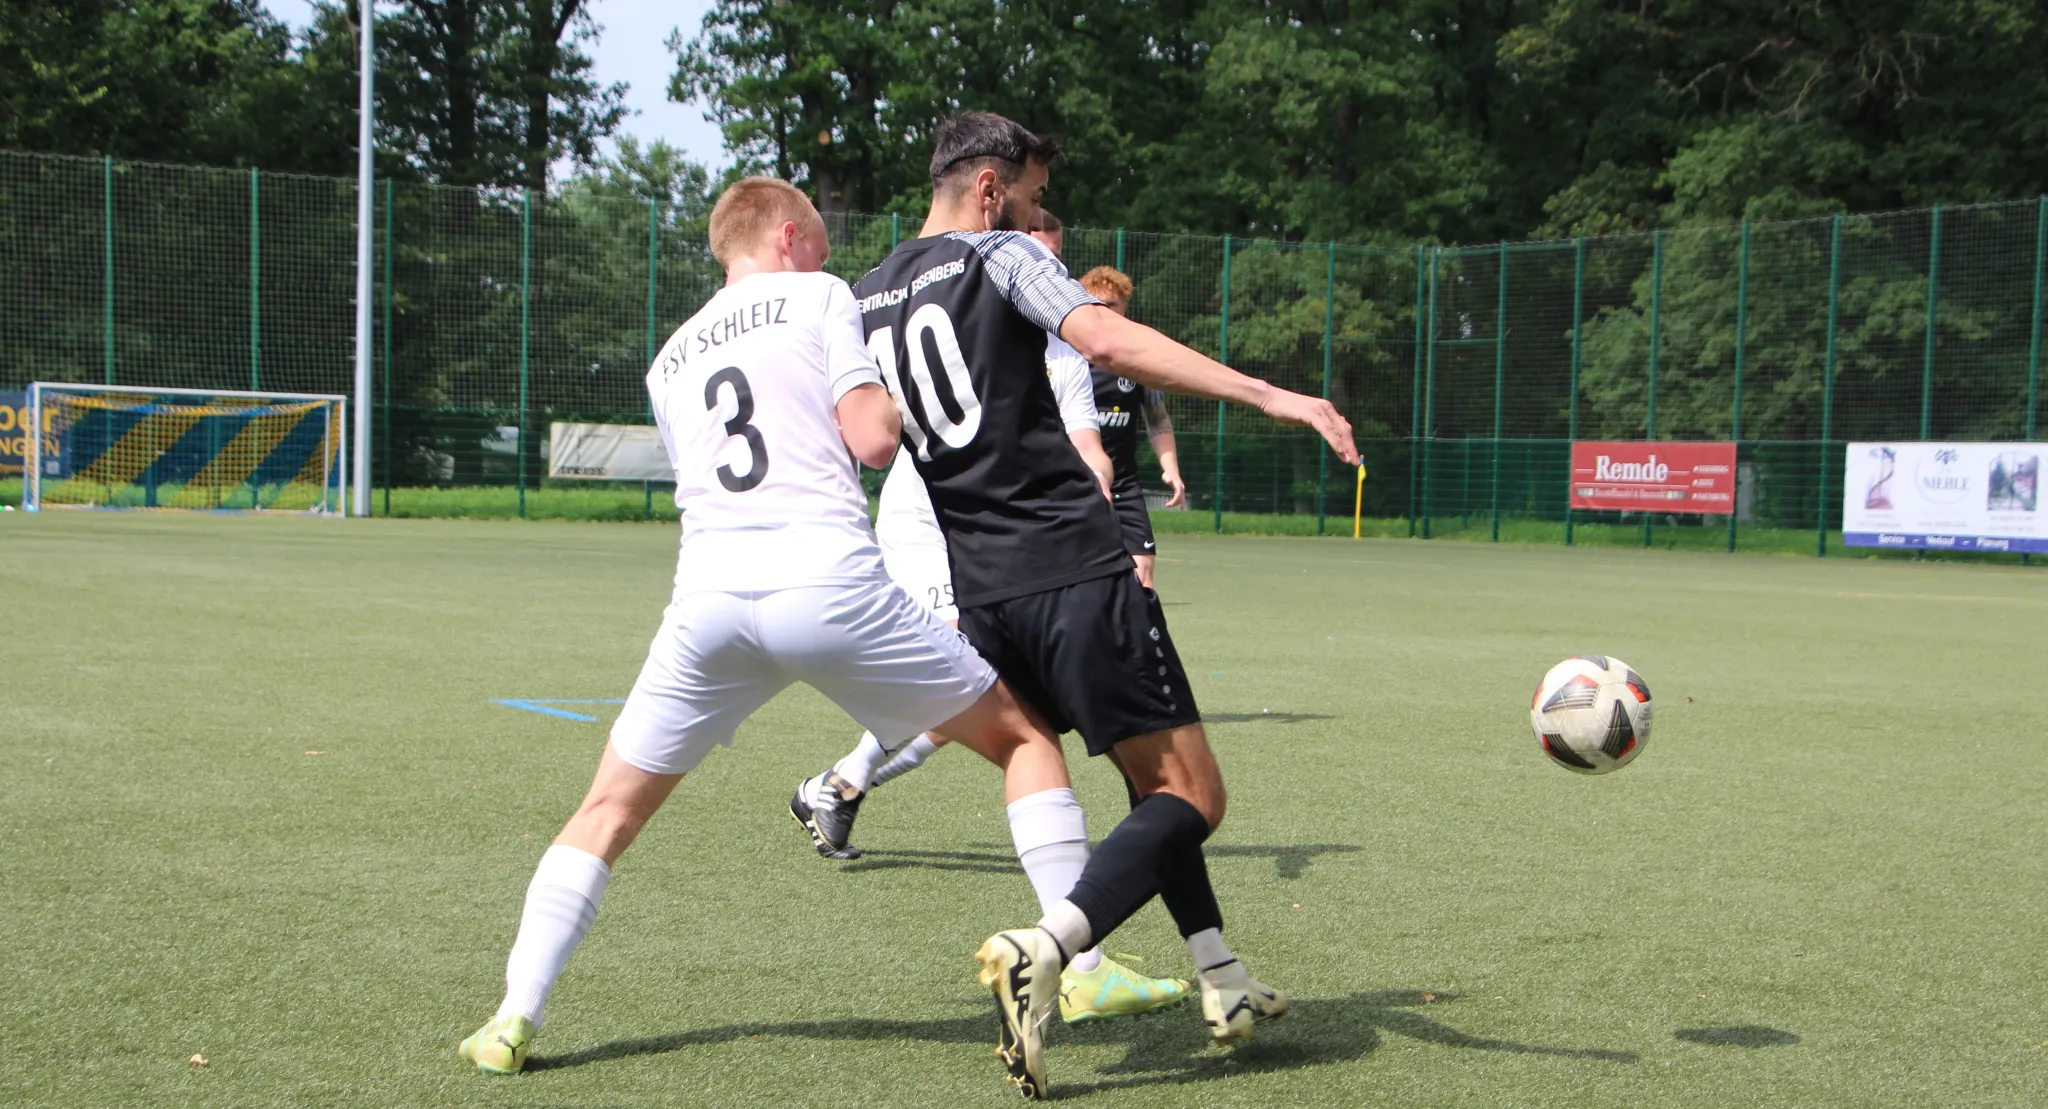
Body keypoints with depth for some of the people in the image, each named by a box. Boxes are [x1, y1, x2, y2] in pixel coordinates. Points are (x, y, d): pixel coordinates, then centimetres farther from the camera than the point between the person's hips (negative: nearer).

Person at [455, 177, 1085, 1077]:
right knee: (1025, 734, 12)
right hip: (830, 583, -3)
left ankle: (514, 1018, 8)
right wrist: (899, 404, 22)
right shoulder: (818, 297, 12)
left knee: (609, 809, 18)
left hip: (709, 594, 4)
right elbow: (872, 437, 0)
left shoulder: (668, 361, 26)